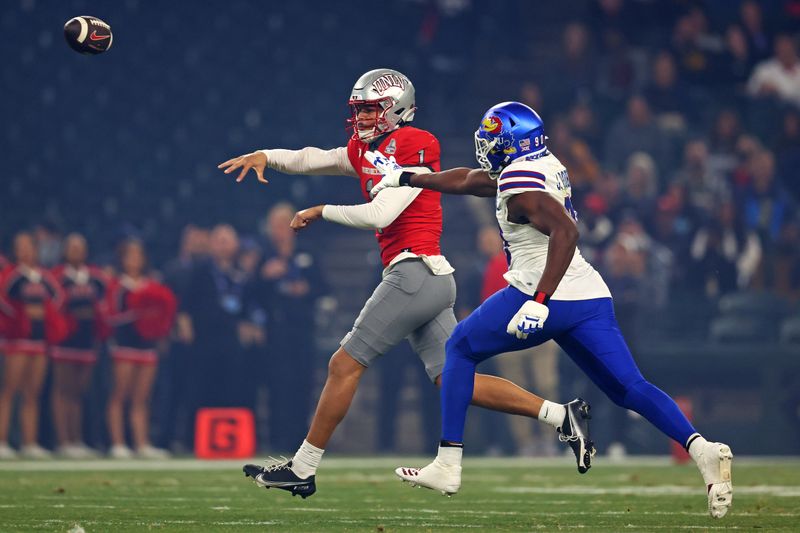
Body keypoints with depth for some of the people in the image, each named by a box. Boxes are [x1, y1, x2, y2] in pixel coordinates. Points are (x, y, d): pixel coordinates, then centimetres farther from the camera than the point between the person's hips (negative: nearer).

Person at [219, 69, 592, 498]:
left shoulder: (415, 148, -9)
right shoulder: (364, 152, 18)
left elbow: (379, 214, -17)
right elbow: (309, 160, 20)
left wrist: (321, 212, -6)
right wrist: (265, 156, 2)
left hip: (416, 270, -9)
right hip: (431, 283, 9)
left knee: (345, 365, -4)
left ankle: (302, 469, 2)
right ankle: (561, 416, 1)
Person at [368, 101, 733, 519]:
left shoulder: (519, 180, -9)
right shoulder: (544, 167, 19)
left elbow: (565, 231, -24)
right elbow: (470, 180, 32)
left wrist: (539, 301, -28)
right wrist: (405, 177, 39)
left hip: (548, 296, -8)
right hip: (591, 297, 8)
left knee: (460, 349, 12)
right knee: (628, 388, 3)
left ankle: (448, 464, 9)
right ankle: (701, 449, -21)